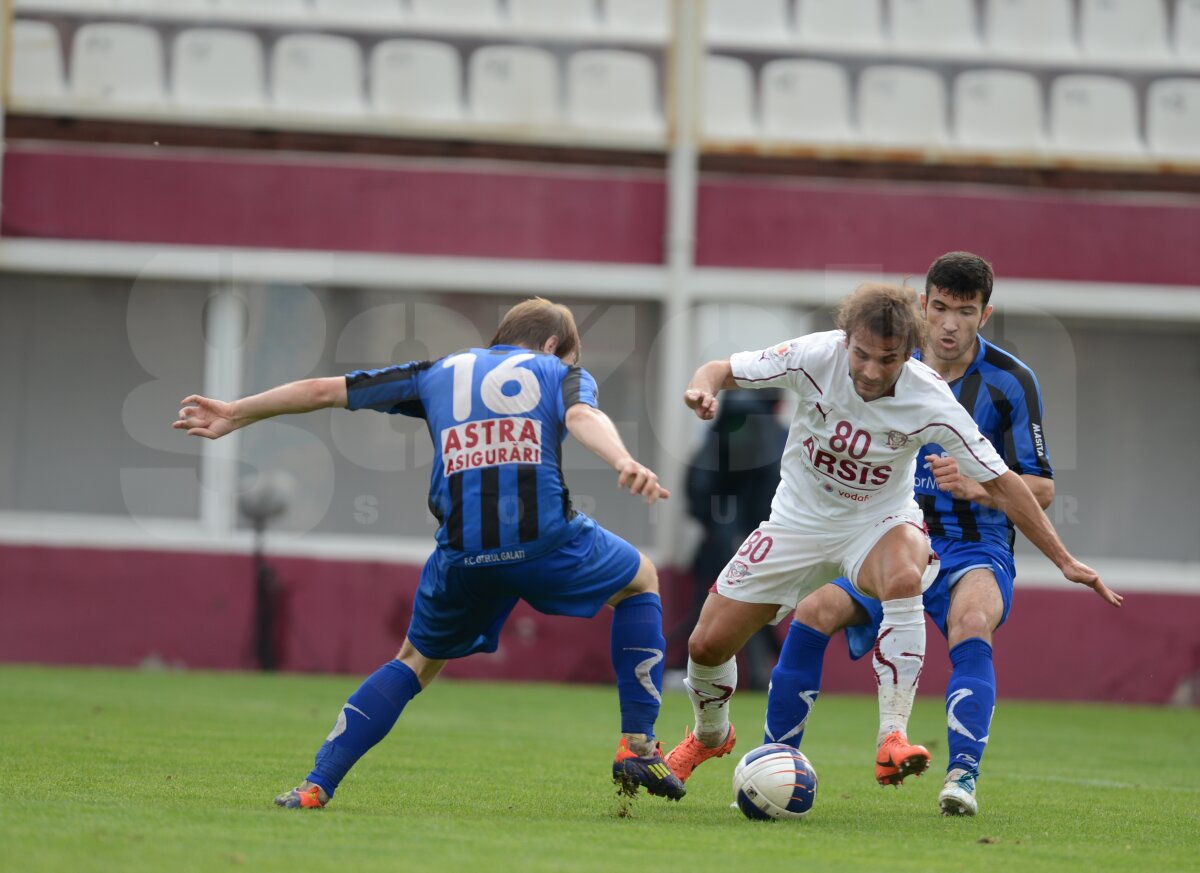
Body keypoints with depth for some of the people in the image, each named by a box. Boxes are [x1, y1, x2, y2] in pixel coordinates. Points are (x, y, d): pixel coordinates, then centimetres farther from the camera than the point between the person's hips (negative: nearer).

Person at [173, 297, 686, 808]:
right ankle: (637, 748, 18)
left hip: (461, 556, 3)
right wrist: (624, 463, -27)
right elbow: (582, 416, -7)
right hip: (545, 538, -2)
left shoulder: (441, 373, 27)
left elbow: (324, 390, 29)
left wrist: (234, 415, 39)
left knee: (418, 661, 27)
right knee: (641, 580, 27)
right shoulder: (559, 373, 19)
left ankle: (316, 786, 13)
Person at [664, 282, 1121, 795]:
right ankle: (711, 735, 33)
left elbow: (999, 483, -15)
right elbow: (723, 370, -11)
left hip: (879, 522, -2)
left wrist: (1064, 561, -15)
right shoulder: (815, 357, -22)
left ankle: (892, 740, -37)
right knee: (708, 644, -1)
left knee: (903, 579, -38)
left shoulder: (930, 401, -23)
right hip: (799, 518, 2)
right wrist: (702, 388, -36)